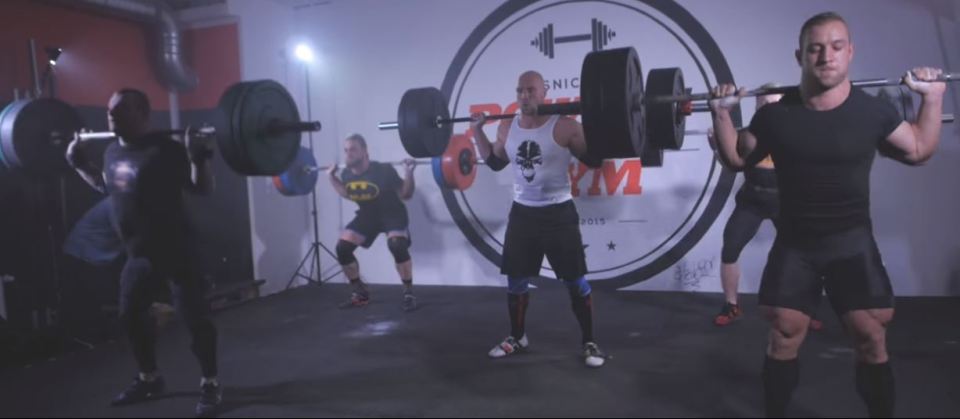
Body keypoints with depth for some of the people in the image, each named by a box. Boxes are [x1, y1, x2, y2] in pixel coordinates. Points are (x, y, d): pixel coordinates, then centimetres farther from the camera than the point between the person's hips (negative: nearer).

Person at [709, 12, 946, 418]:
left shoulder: (873, 111, -6)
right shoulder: (776, 114, -7)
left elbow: (918, 150, 10)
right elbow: (736, 158, 6)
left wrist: (933, 97, 0)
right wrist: (721, 113, -6)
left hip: (853, 243, 0)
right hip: (794, 244, 0)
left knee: (872, 340, 2)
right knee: (783, 338, 5)